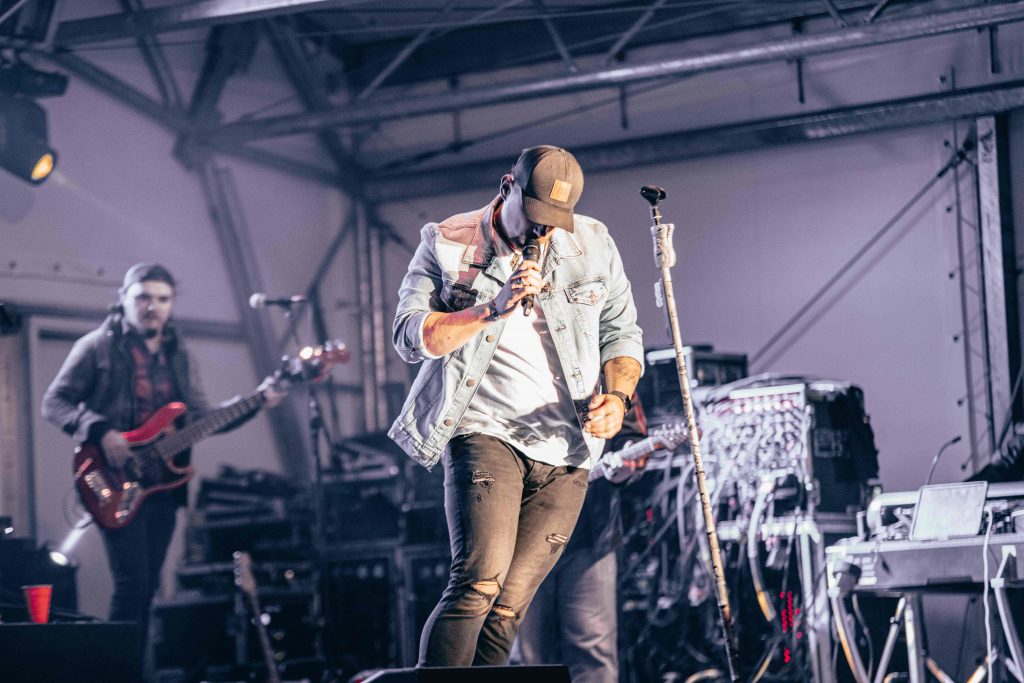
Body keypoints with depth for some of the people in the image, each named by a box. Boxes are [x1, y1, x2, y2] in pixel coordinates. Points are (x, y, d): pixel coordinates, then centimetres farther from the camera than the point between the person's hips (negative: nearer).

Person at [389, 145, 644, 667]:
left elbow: (621, 333, 16)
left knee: (508, 607, -2)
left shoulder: (593, 245, 8)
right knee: (479, 580, -23)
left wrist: (617, 395, -3)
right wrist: (494, 311, -18)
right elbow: (411, 336, -8)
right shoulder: (447, 244, 1)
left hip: (563, 453, 3)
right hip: (485, 432, -3)